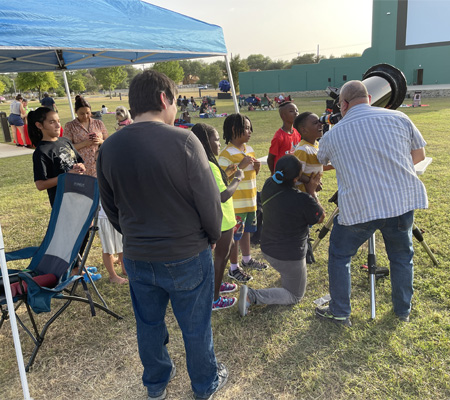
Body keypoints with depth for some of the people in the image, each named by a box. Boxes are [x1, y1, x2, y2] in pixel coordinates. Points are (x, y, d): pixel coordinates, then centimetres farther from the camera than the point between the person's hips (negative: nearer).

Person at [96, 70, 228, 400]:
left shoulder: (109, 148, -5)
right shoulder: (183, 141, -21)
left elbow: (111, 208, 5)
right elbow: (209, 200, -16)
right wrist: (213, 236, 2)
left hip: (137, 259, 4)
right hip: (187, 257, -4)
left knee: (148, 325, 24)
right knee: (196, 326, 17)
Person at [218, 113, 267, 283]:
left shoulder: (249, 149, 8)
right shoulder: (226, 154, -17)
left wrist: (257, 167, -4)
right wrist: (241, 166, -26)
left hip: (250, 200, 8)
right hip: (236, 203, -8)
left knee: (246, 230, 22)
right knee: (235, 235, 3)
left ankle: (247, 259, 39)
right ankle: (234, 268, 18)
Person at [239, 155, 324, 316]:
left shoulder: (269, 185, -12)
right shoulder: (304, 200, -29)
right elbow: (321, 217, -8)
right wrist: (311, 191, -4)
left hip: (267, 249, 7)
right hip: (289, 257, -7)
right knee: (295, 296, 16)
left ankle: (284, 275, 43)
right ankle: (252, 296, -4)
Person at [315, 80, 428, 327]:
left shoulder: (333, 135, 2)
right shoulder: (398, 118, 4)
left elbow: (319, 163, 19)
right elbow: (419, 155, 12)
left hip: (358, 208, -2)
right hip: (402, 201, 3)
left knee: (339, 256, 16)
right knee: (402, 256, 23)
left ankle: (340, 313, 23)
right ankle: (403, 310, 38)